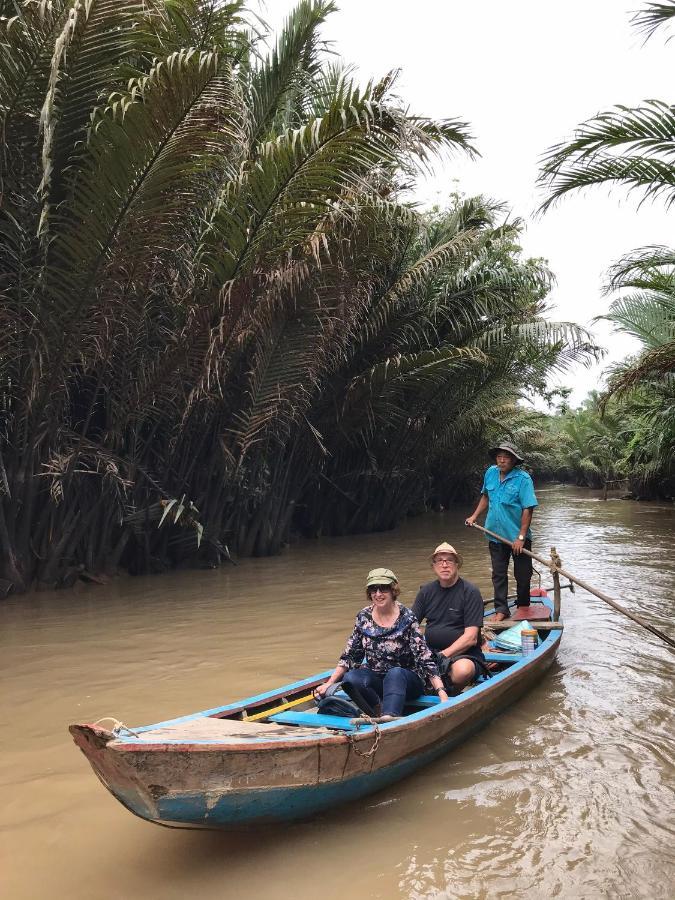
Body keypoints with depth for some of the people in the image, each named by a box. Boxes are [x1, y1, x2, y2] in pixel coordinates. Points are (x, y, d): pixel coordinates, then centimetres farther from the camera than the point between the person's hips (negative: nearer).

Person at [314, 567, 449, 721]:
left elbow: (426, 660, -13)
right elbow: (349, 656, 8)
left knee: (395, 673, -37)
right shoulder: (363, 617, 1)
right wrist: (329, 684, 1)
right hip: (375, 678, 4)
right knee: (350, 679, -26)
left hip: (407, 681, -3)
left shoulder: (407, 619, -10)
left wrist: (441, 691, -24)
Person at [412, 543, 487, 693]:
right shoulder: (426, 591, 10)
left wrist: (443, 655, -20)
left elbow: (470, 638, -12)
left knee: (462, 670, -37)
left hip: (464, 654, -3)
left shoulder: (470, 592, -5)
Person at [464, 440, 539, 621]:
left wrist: (521, 537, -22)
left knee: (522, 575, 9)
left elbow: (528, 509, -19)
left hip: (518, 537, -4)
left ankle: (523, 608, 27)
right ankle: (501, 609, 17)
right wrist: (474, 516, 12)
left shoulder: (523, 479, -16)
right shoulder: (491, 473, 2)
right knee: (498, 574, 9)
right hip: (496, 535, 4)